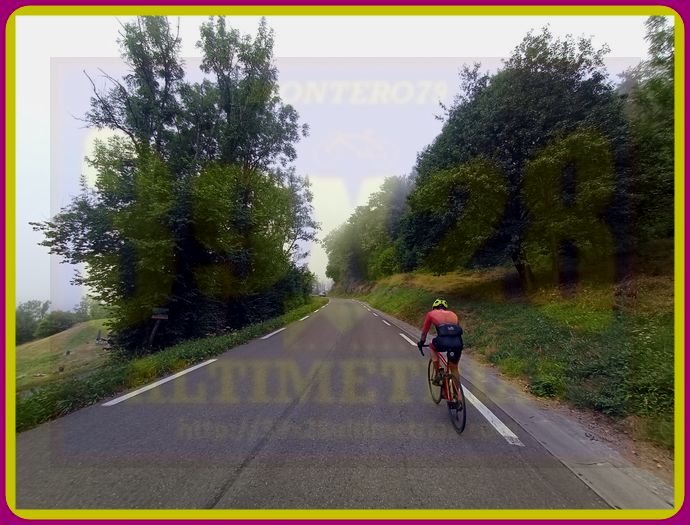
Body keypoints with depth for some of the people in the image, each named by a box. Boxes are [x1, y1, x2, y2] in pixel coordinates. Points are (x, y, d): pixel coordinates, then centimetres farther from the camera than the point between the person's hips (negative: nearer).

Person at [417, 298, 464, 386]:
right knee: (454, 369, 24)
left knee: (432, 346, 32)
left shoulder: (431, 313, 23)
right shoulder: (453, 314, 31)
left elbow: (425, 331, 32)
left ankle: (438, 373, 23)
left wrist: (421, 342, 48)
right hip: (458, 342, 3)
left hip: (443, 341, -3)